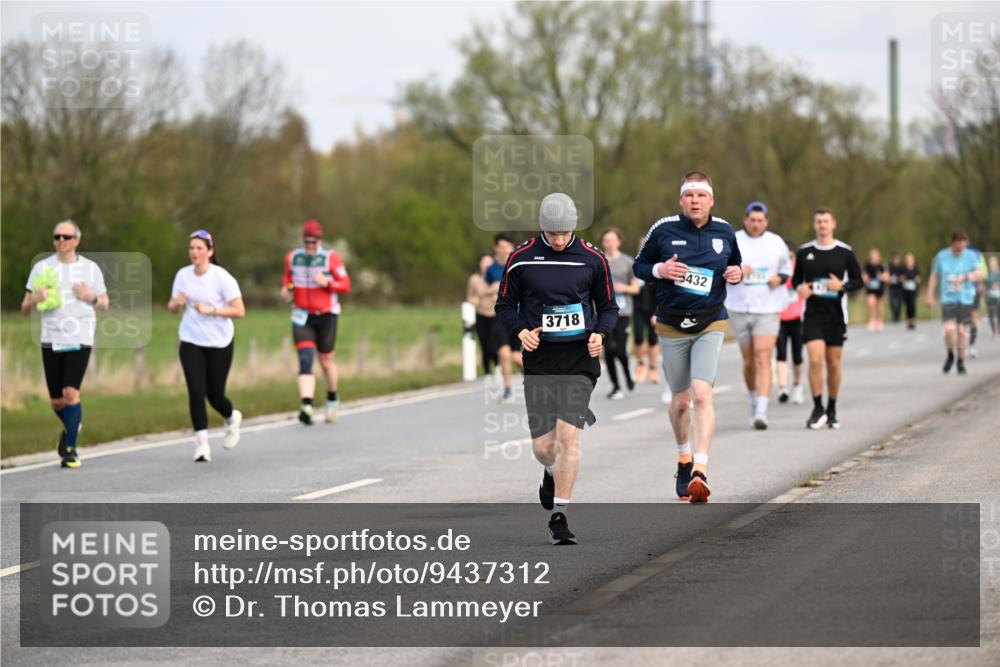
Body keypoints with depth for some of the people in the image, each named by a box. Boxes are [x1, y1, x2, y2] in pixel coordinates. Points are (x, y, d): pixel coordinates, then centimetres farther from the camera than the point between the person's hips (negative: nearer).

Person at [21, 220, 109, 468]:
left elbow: (104, 304, 15)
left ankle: (70, 450, -9)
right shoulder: (42, 267, 6)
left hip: (80, 339, -2)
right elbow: (25, 309, 9)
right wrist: (35, 300, -15)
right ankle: (70, 427, 37)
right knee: (56, 401, 5)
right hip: (51, 340, 2)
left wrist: (91, 297, -7)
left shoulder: (90, 268, 6)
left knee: (71, 393, -17)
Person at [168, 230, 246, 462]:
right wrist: (177, 303, -13)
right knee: (196, 392, -11)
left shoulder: (222, 277, -11)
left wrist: (211, 309, -24)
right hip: (191, 342, 2)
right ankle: (201, 443, -5)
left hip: (219, 343, -2)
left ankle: (232, 417, 39)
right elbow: (172, 307, 11)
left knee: (215, 394, 4)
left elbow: (239, 311, -14)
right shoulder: (182, 275, 0)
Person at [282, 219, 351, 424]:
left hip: (326, 315, -2)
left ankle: (332, 400, 37)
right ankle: (306, 406, -26)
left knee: (326, 360, 11)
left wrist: (327, 283, -23)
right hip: (302, 317, 2)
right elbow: (288, 277, 21)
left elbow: (346, 285, -6)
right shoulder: (292, 258, 4)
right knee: (305, 360, -14)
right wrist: (286, 288, -1)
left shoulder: (331, 257, -8)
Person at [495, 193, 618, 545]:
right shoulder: (521, 258, 0)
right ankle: (552, 473, 39)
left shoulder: (592, 258, 2)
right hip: (539, 359, 1)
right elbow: (505, 305, 9)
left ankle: (559, 516, -7)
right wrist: (520, 331, -9)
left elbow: (608, 307, 12)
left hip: (580, 357, -1)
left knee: (568, 433, -14)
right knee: (543, 445, 0)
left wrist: (599, 333, -7)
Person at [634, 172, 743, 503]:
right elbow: (639, 266, 5)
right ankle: (684, 459, 37)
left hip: (710, 324, -1)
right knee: (680, 401, 10)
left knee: (702, 394, -18)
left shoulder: (724, 232, 2)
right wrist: (659, 270, -16)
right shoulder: (663, 229, -4)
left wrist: (737, 273, -3)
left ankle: (700, 472, -24)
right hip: (671, 326, 1)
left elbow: (736, 263, 20)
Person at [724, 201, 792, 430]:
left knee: (763, 360, -14)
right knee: (749, 362, 10)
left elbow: (786, 269, 18)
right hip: (739, 309, 1)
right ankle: (754, 401, 34)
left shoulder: (776, 243, 5)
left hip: (768, 310, -1)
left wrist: (780, 278, -4)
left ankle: (761, 412, -19)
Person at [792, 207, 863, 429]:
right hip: (812, 313, 0)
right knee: (815, 360, -14)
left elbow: (858, 281, 5)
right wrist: (800, 288, -8)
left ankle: (832, 411, 20)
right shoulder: (804, 252, 5)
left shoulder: (845, 252, 1)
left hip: (836, 314, 0)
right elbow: (796, 279, 15)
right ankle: (818, 409, -5)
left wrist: (842, 286, -15)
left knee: (833, 364, 6)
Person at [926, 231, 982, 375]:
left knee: (962, 331, -1)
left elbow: (978, 274, -11)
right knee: (949, 329, -14)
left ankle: (961, 362, 15)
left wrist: (966, 277, -32)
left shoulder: (971, 256, -1)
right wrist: (930, 296, 9)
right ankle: (950, 356, 12)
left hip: (965, 299, 0)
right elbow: (934, 277, 11)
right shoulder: (941, 256, 2)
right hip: (948, 299, 0)